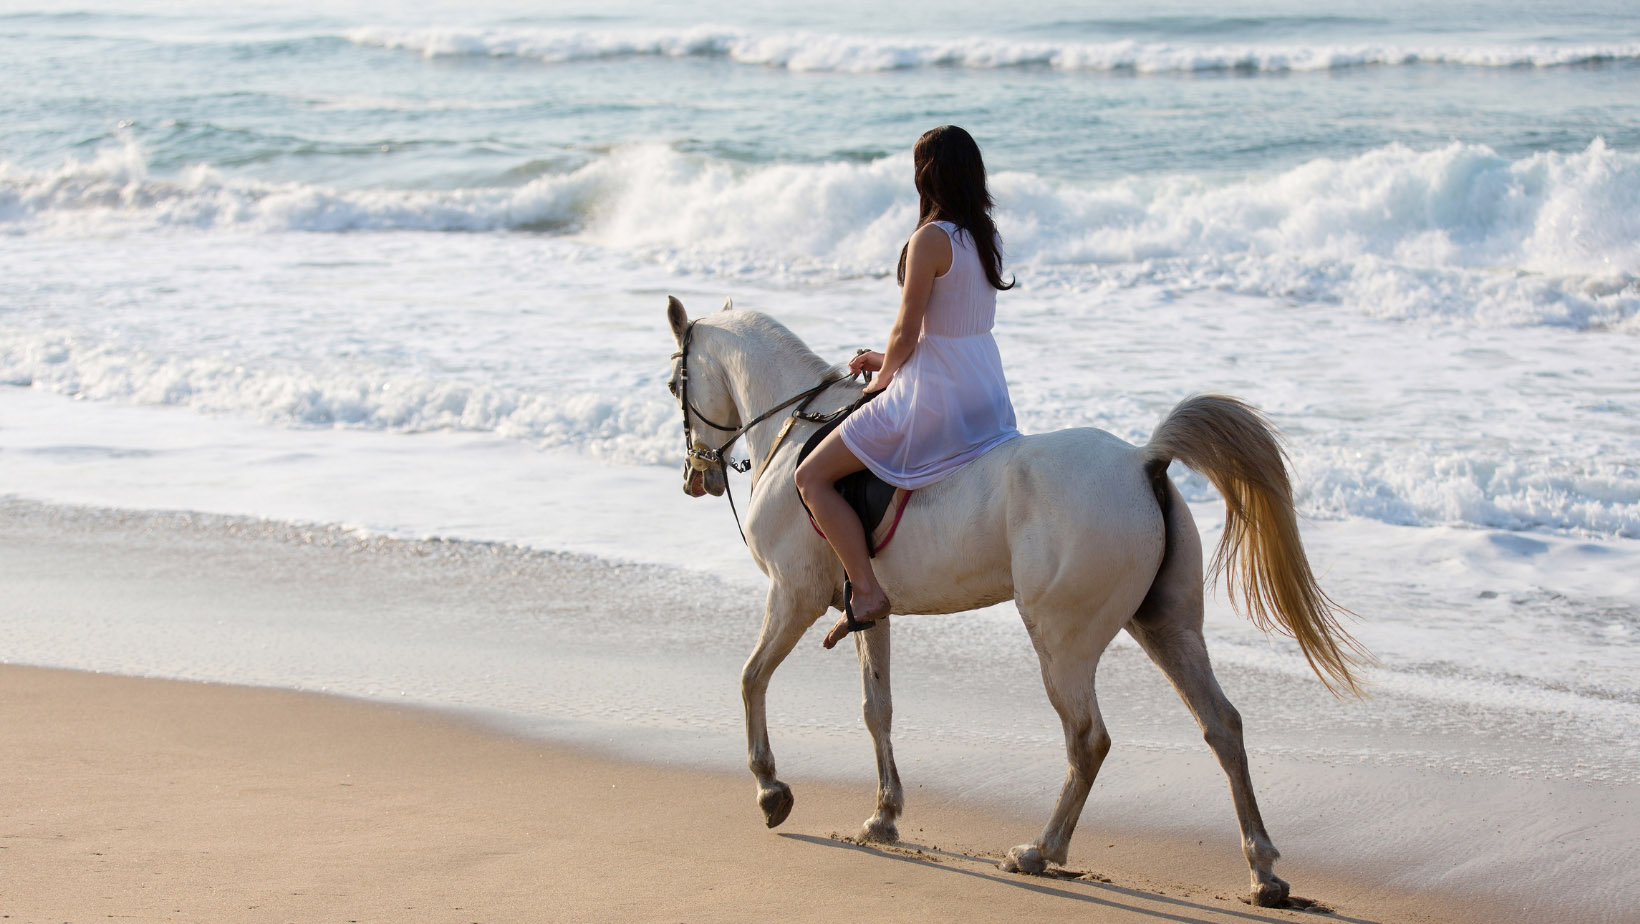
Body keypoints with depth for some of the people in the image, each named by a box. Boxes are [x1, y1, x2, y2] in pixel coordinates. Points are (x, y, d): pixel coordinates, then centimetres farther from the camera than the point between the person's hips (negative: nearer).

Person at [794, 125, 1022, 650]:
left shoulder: (930, 239, -18)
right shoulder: (985, 236, 7)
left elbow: (907, 332, -16)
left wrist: (883, 377, 3)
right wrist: (888, 360, 20)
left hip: (935, 403, -9)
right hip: (989, 401, 9)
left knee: (812, 478, -2)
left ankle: (866, 592, -8)